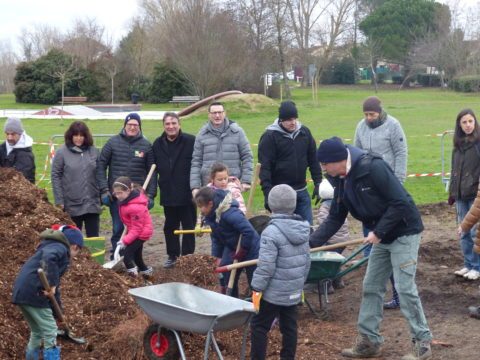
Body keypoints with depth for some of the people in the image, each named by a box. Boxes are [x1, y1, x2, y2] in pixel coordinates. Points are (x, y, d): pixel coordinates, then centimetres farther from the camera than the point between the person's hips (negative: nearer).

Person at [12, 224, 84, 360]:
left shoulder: (52, 247, 26)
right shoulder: (60, 248, -5)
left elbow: (54, 282, 30)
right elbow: (48, 258, -30)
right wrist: (51, 284, -28)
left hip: (21, 293, 10)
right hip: (33, 293, -10)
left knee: (37, 331, 23)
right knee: (50, 331, 1)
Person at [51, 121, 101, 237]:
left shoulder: (93, 151, 5)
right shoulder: (62, 152, -4)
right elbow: (55, 176, -4)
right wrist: (59, 201, -8)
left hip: (92, 203, 2)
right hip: (72, 205, -2)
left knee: (93, 237, 6)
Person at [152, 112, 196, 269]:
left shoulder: (191, 141, -10)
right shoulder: (158, 144, 5)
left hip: (187, 194, -4)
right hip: (168, 194, 4)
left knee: (189, 226, 5)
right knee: (170, 227, 13)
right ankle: (172, 256, 24)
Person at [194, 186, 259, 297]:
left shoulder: (229, 213, -33)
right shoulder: (211, 215, -5)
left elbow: (248, 231, -36)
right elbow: (216, 238, 6)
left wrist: (241, 252, -25)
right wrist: (217, 257, 0)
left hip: (249, 249, -8)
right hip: (231, 248, 8)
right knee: (225, 276, 10)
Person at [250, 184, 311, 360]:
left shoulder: (272, 232, -19)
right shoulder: (303, 229, 4)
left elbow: (266, 266, -21)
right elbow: (306, 261, 12)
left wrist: (257, 288, -12)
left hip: (274, 292, -7)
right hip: (294, 292, 7)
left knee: (259, 326, 4)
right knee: (289, 327, 13)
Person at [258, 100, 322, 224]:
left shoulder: (304, 132, 5)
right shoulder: (270, 136, -9)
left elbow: (313, 159, 13)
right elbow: (264, 167, -13)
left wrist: (318, 183, 8)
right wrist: (268, 193, -19)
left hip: (302, 191, 5)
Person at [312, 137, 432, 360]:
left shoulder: (373, 167, -25)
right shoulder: (342, 181, 2)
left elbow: (400, 203, -25)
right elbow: (334, 219, 7)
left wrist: (378, 232, -23)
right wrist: (311, 244, -1)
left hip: (404, 232, -9)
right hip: (382, 236, 9)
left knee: (405, 288, -9)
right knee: (371, 288, 10)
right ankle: (369, 341, 19)